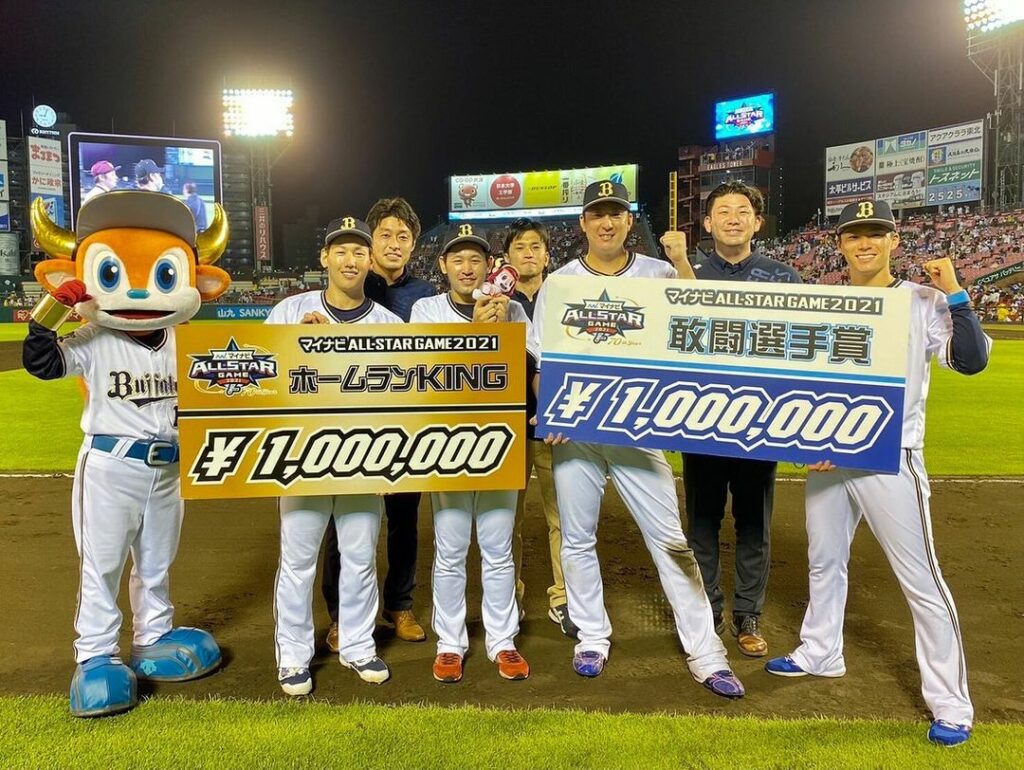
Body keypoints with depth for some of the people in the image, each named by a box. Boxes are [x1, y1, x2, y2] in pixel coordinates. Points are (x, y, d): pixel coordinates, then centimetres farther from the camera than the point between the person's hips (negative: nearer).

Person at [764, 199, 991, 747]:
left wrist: (954, 295, -21)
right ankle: (821, 654, 39)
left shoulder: (922, 302, -4)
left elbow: (971, 361, -16)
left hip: (891, 460, -5)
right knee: (824, 562, 18)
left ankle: (950, 704, 9)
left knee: (921, 580, -3)